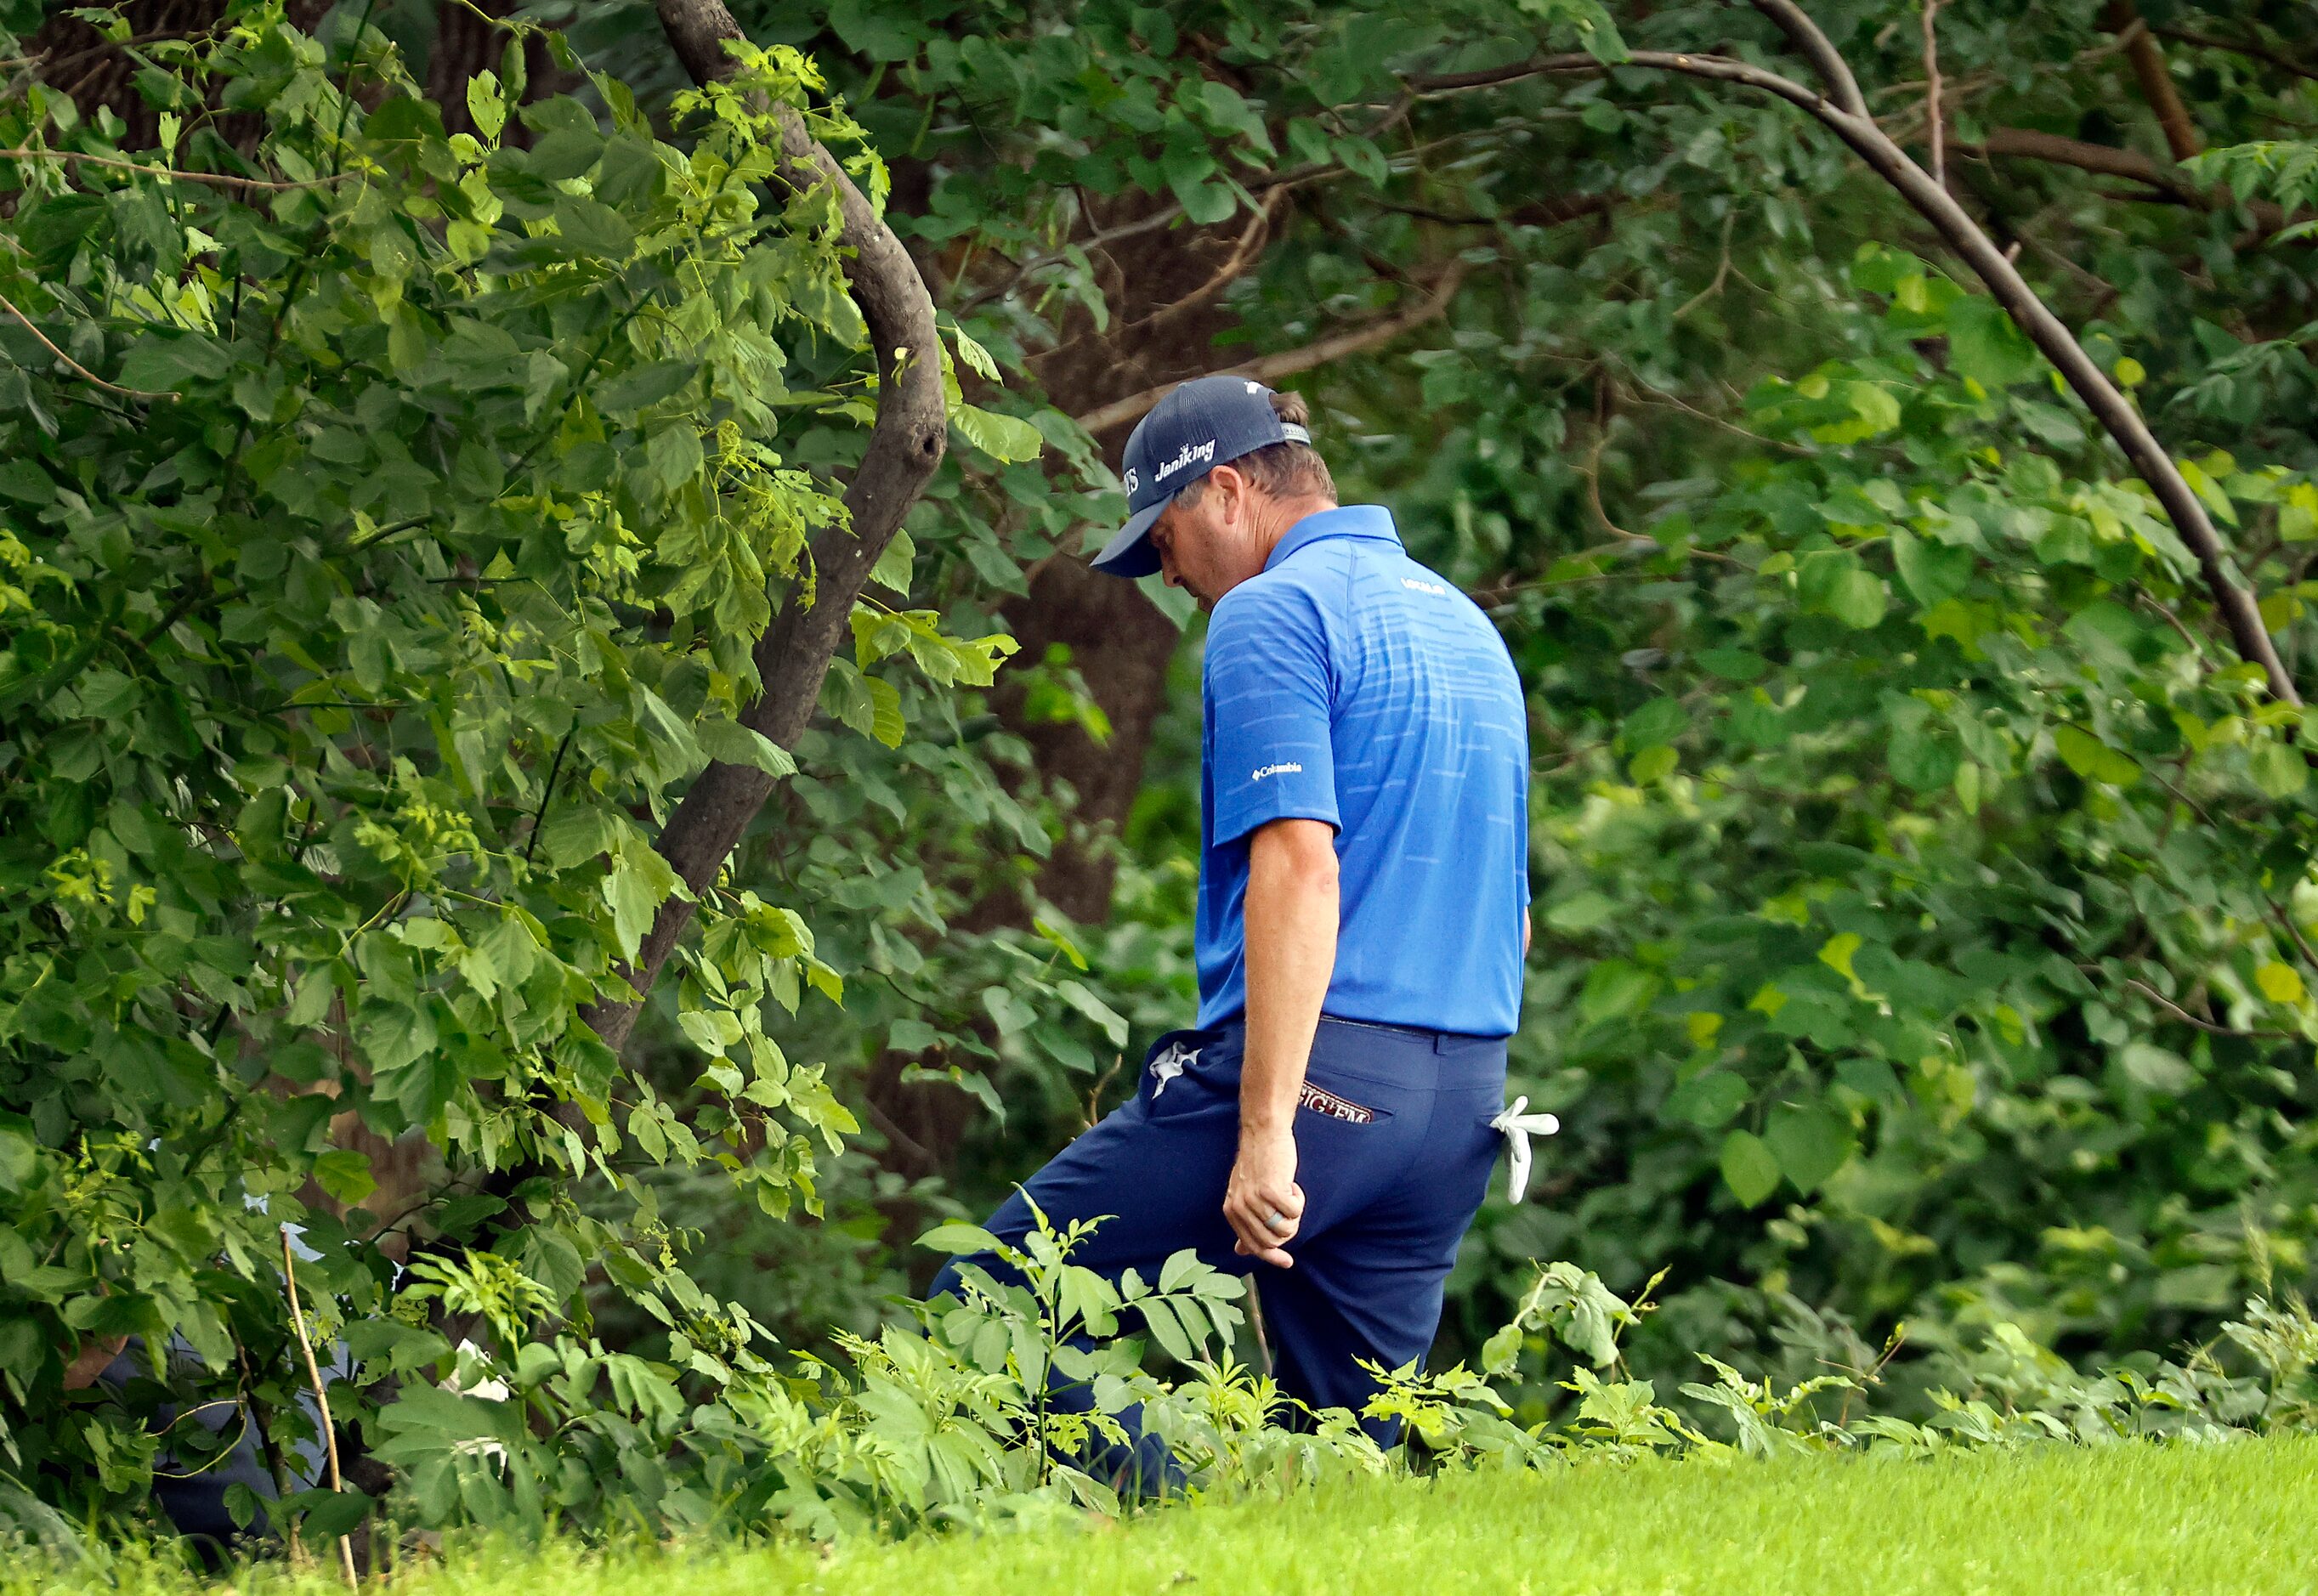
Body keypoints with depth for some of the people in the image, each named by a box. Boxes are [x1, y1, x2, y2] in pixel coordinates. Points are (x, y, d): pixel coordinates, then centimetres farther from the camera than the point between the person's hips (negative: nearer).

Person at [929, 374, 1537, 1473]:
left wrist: (1267, 1128, -23)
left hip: (1310, 1062, -9)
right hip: (1462, 1099, 9)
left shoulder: (1274, 612, -6)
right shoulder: (1467, 627, 23)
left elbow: (1300, 866, -19)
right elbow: (1509, 919, 26)